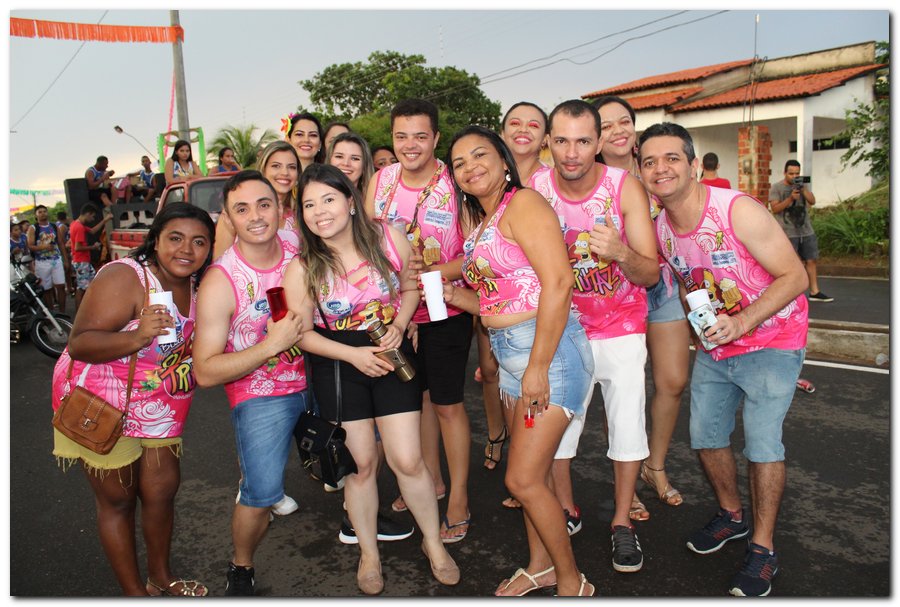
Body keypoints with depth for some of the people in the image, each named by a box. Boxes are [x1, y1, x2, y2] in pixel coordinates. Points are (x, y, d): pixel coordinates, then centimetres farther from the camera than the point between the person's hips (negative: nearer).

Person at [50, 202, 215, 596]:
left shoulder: (194, 285, 1)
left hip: (158, 408, 7)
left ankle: (161, 577, 36)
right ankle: (134, 592, 25)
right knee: (117, 499, 8)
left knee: (162, 489, 14)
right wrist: (138, 336, -43)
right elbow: (78, 344, -29)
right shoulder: (124, 278, -22)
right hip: (102, 406, -7)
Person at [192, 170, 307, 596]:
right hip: (260, 392, -5)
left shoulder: (299, 246, -7)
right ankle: (241, 567, 14)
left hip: (315, 375, 5)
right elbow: (205, 372, -17)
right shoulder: (220, 283, -18)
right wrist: (272, 344, -27)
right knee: (262, 496, -18)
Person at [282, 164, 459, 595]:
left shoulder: (388, 238, -9)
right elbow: (302, 332, -8)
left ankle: (434, 543, 26)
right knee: (360, 463, 7)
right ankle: (369, 553, 31)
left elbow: (411, 286, 6)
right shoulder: (302, 268, -11)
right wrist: (354, 354, -19)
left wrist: (399, 326, -11)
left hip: (392, 354, 1)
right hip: (338, 366, 0)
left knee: (407, 460, 1)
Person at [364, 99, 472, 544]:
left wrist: (436, 273, -27)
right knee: (416, 395, 18)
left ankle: (458, 499, 20)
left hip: (445, 309, -5)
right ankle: (432, 480, 37)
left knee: (446, 403, 2)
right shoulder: (381, 180, 1)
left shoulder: (455, 183, -13)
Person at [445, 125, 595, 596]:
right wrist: (457, 297, 2)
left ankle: (572, 582, 17)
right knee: (529, 475, 17)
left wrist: (538, 367, -21)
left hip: (548, 348, -8)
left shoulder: (522, 203, -10)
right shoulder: (479, 223, 16)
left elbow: (558, 283, -20)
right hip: (509, 353, 8)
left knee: (523, 480, -4)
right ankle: (540, 566, 36)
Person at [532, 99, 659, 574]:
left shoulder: (625, 187, -16)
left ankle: (622, 521, 22)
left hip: (620, 326, -1)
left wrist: (621, 253, -37)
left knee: (627, 422, 0)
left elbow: (651, 274, -15)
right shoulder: (533, 189, -12)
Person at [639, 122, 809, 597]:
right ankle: (732, 516, 35)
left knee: (762, 441, -10)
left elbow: (794, 277, -22)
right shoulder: (660, 228, -5)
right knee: (704, 436, 10)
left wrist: (741, 322, -32)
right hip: (713, 348, 6)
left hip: (771, 340, -6)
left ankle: (762, 549, 9)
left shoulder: (738, 211, -24)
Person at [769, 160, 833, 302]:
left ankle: (814, 292, 13)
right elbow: (775, 209, -10)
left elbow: (812, 201, -2)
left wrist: (803, 189, -20)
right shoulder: (776, 188, -2)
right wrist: (791, 198, -21)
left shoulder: (802, 185, 12)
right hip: (787, 233, -5)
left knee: (811, 260, 6)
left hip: (806, 231, 5)